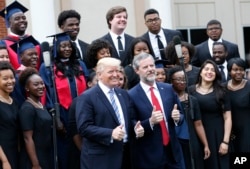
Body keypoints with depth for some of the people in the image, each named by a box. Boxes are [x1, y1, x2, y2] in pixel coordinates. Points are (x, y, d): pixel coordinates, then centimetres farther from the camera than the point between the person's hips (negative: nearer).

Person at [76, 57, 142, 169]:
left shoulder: (123, 94, 13)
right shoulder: (87, 97, -9)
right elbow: (84, 127, -16)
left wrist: (136, 128, -3)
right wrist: (110, 133, -26)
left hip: (124, 155, 7)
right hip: (99, 158, -6)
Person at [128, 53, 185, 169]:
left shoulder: (168, 89, 6)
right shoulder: (131, 95, -9)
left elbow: (180, 115, 13)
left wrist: (177, 117, -9)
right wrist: (150, 121, -24)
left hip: (173, 151, 4)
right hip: (148, 156, -4)